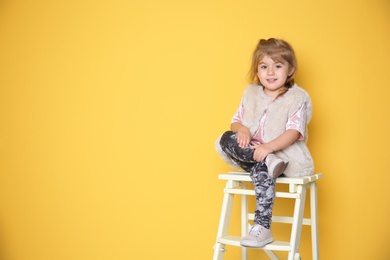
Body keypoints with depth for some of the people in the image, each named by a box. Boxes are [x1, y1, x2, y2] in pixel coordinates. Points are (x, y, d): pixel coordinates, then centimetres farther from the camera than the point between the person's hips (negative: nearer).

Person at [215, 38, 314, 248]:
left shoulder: (297, 97, -3)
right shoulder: (251, 93, 12)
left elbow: (293, 132, -14)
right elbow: (236, 120, 13)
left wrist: (269, 147, -30)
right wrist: (242, 129, -14)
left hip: (284, 151, -5)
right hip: (253, 150, 5)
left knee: (261, 170, -35)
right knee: (226, 139, -21)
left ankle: (262, 227, -31)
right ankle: (270, 162, -33)